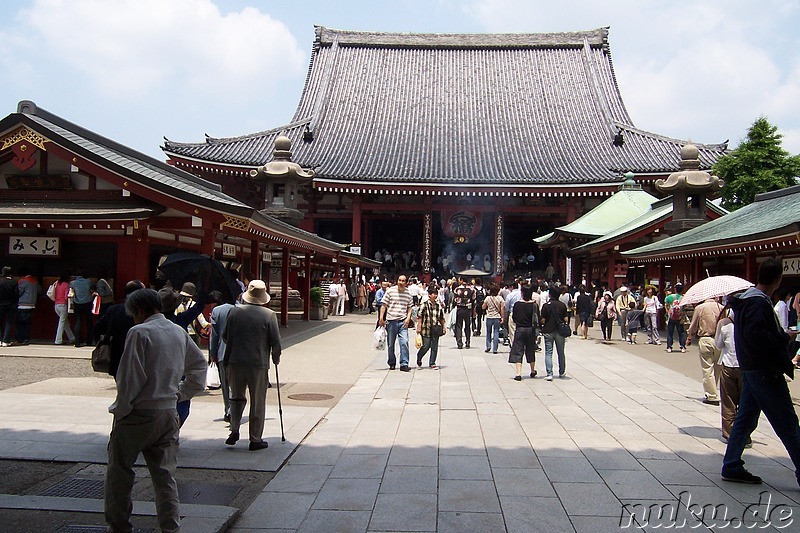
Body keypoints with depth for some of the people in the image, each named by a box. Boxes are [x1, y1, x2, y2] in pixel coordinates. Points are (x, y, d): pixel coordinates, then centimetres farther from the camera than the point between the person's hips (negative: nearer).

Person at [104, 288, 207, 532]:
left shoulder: (140, 332, -12)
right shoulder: (180, 332, 8)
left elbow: (130, 377, -15)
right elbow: (199, 363, 19)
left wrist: (120, 409, -7)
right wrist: (183, 391, 20)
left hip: (139, 413, -6)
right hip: (169, 413, 6)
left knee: (119, 469, 12)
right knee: (165, 473, 11)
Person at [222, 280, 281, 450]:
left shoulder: (234, 312, 1)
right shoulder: (269, 315, -6)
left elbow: (225, 336, 9)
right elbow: (275, 341, -6)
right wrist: (276, 357, 12)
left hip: (235, 362, 3)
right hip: (259, 363, -2)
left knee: (237, 397, 21)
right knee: (258, 402, 7)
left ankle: (234, 429, 9)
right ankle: (255, 439, 12)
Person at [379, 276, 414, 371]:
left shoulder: (408, 294, 6)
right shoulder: (390, 291, -1)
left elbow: (409, 308, 14)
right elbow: (384, 305, 1)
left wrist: (408, 318, -2)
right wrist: (381, 318, -6)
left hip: (403, 321, 1)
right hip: (391, 321, -1)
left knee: (404, 342, -12)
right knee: (390, 344, 9)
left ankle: (404, 364, -8)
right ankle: (392, 363, 26)